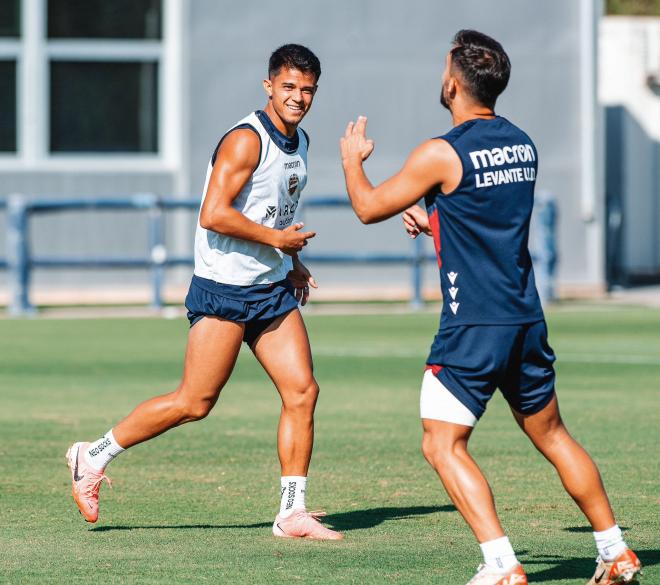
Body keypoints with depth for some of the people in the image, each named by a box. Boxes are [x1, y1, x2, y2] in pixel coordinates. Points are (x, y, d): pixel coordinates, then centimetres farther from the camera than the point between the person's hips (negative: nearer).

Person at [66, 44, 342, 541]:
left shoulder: (299, 142, 13)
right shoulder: (246, 140, -16)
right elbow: (213, 215, -24)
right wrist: (277, 239, -16)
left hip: (274, 290, 8)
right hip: (225, 290, -8)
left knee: (302, 392, -2)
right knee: (194, 402, -5)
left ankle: (293, 513, 3)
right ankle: (93, 457, 10)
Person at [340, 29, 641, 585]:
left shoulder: (442, 154, -13)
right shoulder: (522, 144, 9)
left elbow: (369, 207, -1)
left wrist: (352, 158, 17)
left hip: (473, 329, -7)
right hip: (526, 321, 7)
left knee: (443, 445, -3)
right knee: (552, 435, 19)